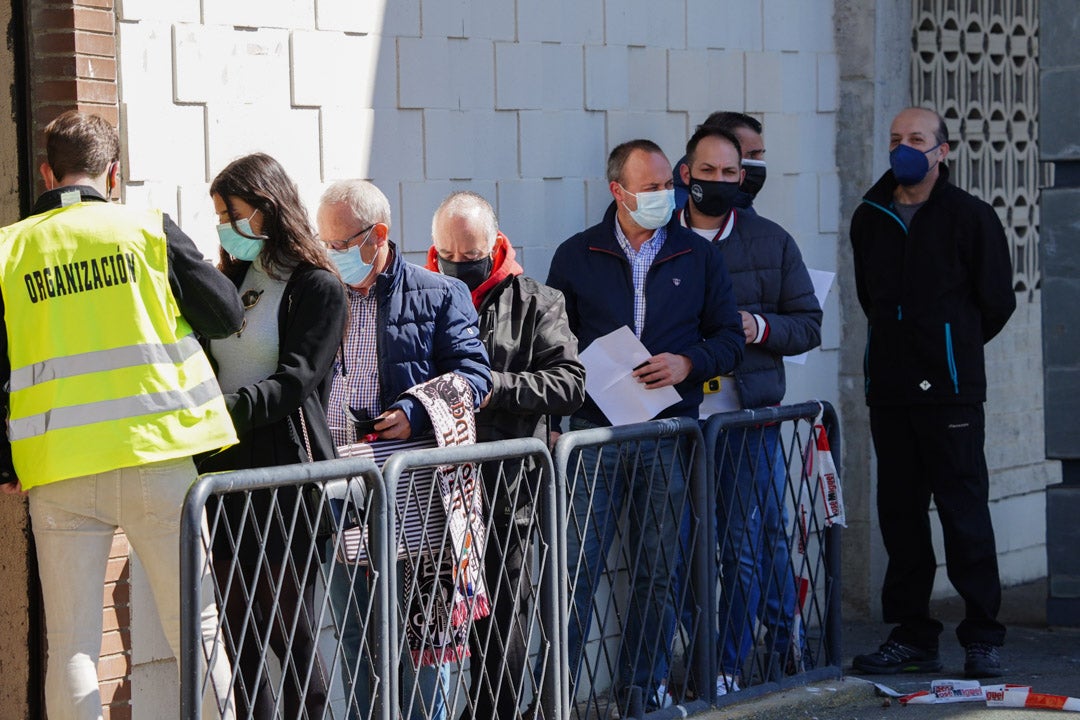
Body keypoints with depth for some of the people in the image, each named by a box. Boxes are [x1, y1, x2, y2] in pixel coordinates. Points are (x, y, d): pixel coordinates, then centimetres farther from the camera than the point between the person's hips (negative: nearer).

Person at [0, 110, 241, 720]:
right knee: (196, 628, 7)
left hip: (57, 470, 1)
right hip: (157, 456, -1)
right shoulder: (149, 229, 1)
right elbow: (226, 315, 4)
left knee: (71, 646, 5)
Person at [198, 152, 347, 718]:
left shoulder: (317, 287, -3)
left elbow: (294, 380, -14)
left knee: (290, 633, -4)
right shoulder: (231, 282, 18)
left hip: (286, 471, -7)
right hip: (226, 469, 7)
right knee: (241, 638, 6)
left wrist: (232, 408, -28)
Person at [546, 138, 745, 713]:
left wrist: (688, 363, -9)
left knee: (660, 569, 7)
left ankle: (643, 686, 18)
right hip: (595, 430, -2)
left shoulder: (699, 256, 9)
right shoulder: (576, 257, 6)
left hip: (669, 435, 2)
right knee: (575, 567, -8)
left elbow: (729, 337, 10)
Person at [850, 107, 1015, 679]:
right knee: (900, 513, 7)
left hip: (950, 390, -5)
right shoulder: (869, 218, 11)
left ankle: (982, 637, 1)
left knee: (964, 512, -5)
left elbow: (997, 302, 2)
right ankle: (912, 636, 14)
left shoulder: (969, 216, -3)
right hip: (888, 388, 5)